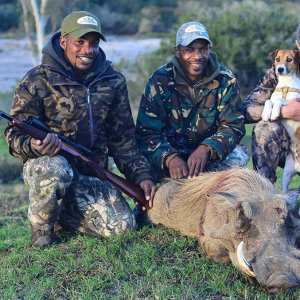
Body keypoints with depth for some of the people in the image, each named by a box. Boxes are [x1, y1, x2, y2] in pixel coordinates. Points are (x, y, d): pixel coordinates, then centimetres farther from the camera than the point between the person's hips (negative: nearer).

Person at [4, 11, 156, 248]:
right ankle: (42, 230, -9)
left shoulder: (113, 81, 4)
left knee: (123, 227, -13)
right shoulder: (36, 81, -9)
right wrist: (34, 145, -33)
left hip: (91, 175, 4)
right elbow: (15, 135, -10)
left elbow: (123, 137, 8)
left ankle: (64, 212, 15)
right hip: (45, 165, -4)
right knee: (56, 169, -40)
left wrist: (142, 174, -3)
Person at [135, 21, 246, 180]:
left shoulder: (225, 80, -4)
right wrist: (169, 158, -31)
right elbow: (146, 132, -12)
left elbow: (233, 125, -7)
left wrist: (206, 149, -27)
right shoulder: (160, 81, -9)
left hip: (210, 158, 2)